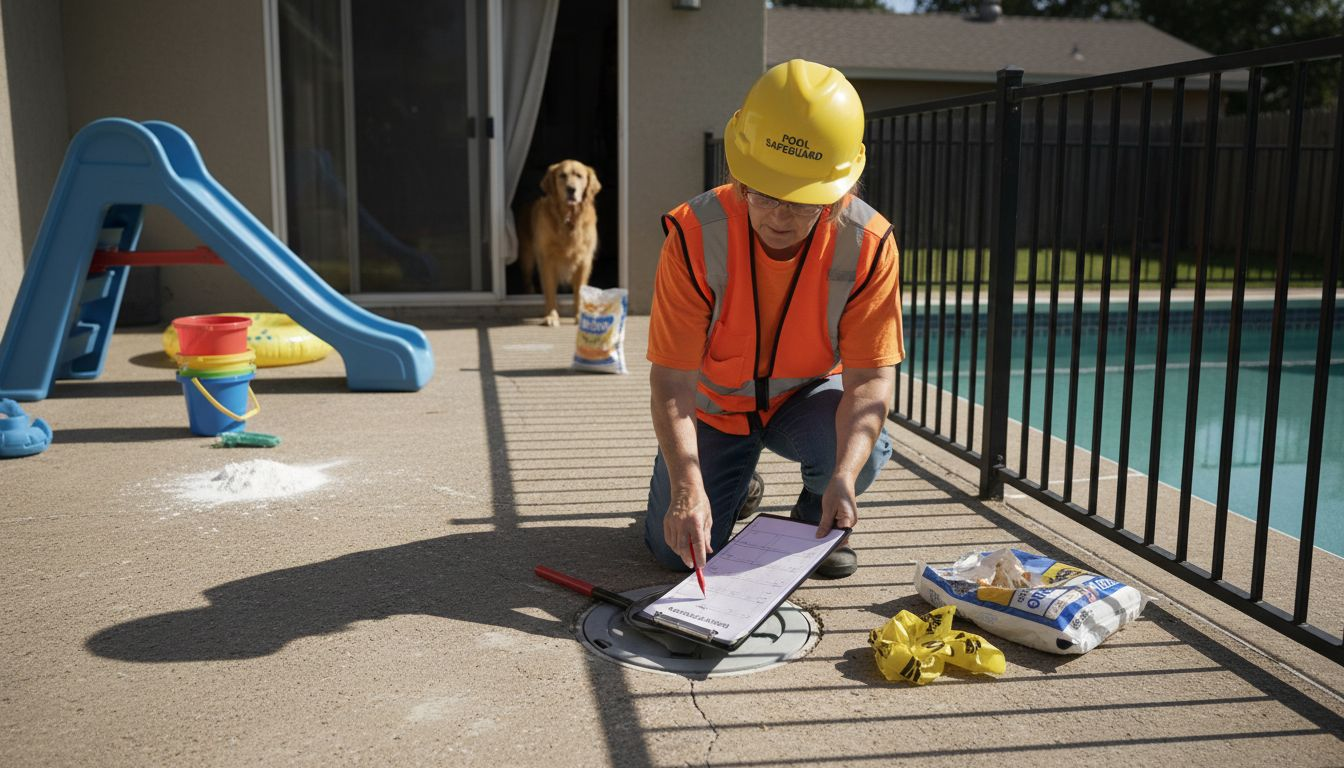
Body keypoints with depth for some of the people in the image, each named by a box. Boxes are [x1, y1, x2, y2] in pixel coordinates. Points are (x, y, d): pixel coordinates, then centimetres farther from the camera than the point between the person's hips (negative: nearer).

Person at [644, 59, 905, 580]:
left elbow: (869, 375, -25)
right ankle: (739, 487, 26)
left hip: (808, 398, 0)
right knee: (678, 548, -9)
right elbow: (672, 380, -29)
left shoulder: (867, 243, -25)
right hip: (714, 405, 0)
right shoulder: (695, 236, -28)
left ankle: (817, 518, 5)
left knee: (861, 449, -32)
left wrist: (844, 473, -42)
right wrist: (687, 485, -43)